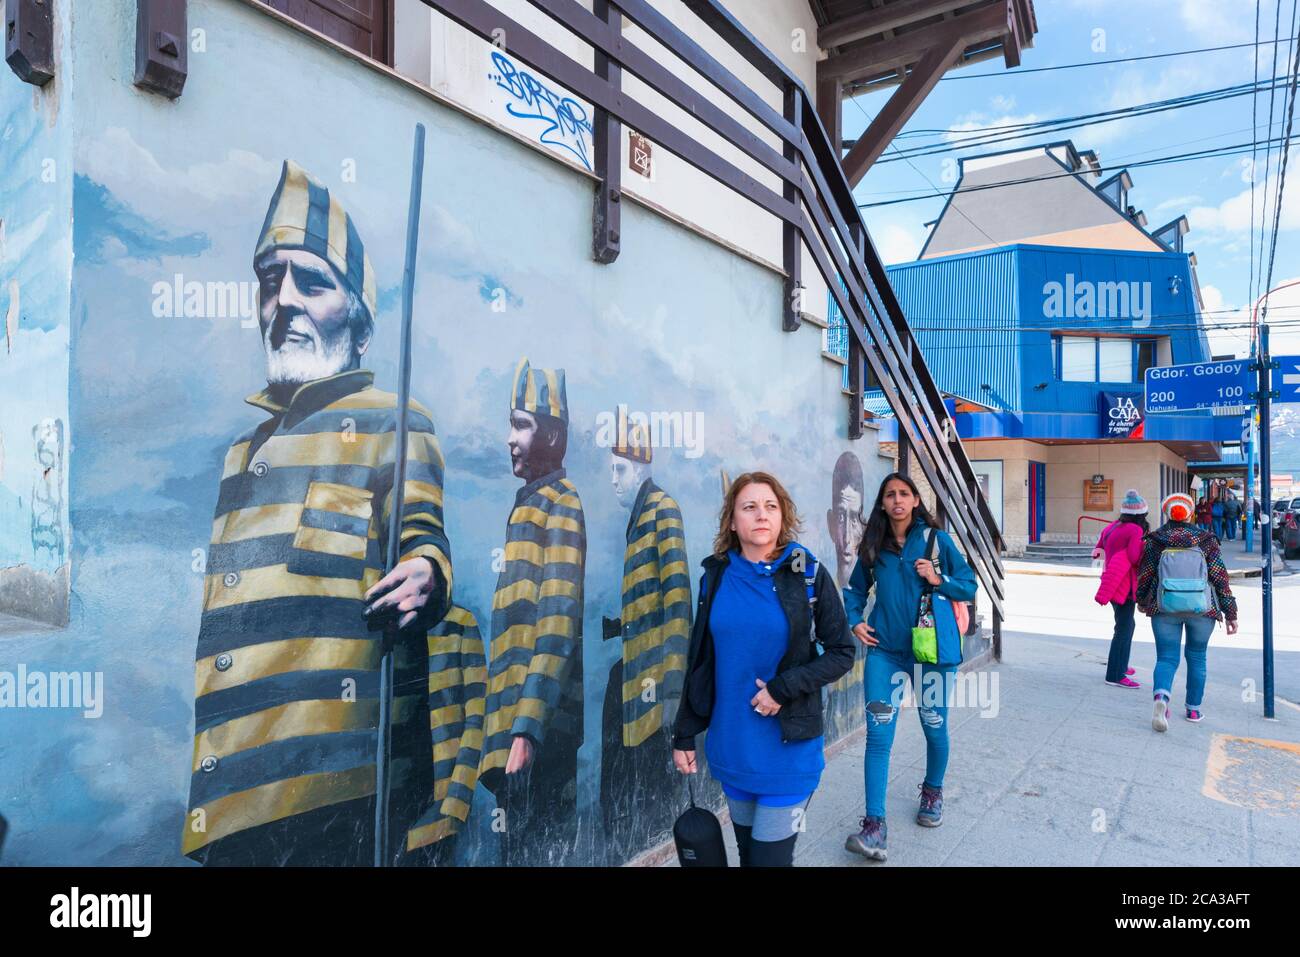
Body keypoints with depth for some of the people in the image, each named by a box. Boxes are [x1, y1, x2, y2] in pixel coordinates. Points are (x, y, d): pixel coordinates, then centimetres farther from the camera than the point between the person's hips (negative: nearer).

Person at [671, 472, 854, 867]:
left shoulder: (809, 575, -7)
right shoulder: (716, 576, 0)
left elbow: (842, 654, -4)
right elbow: (700, 661, 5)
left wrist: (783, 688, -17)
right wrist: (684, 734, 5)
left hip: (789, 747, -3)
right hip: (731, 745, 3)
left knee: (771, 857, 2)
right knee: (747, 852, 19)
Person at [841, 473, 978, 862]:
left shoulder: (936, 539, -2)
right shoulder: (873, 545, 5)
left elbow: (969, 585, 2)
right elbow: (856, 588, 16)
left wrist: (938, 580, -15)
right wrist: (854, 621, 2)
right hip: (885, 649, 1)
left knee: (934, 726, 13)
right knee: (878, 733, -6)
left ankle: (933, 791, 42)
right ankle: (874, 824, -3)